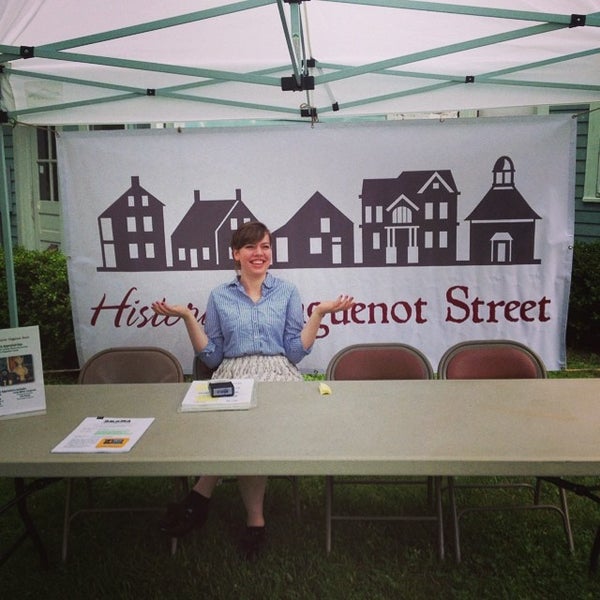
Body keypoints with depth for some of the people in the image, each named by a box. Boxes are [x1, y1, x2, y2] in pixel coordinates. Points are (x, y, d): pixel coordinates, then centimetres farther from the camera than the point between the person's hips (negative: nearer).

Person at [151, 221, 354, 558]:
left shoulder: (287, 292, 12)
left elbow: (296, 353, 5)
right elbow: (211, 356, 10)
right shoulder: (220, 297, 15)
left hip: (278, 376, 0)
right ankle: (255, 521, -19)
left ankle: (202, 495, -15)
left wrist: (320, 313, -4)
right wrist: (187, 317, 3)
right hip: (233, 377, 1)